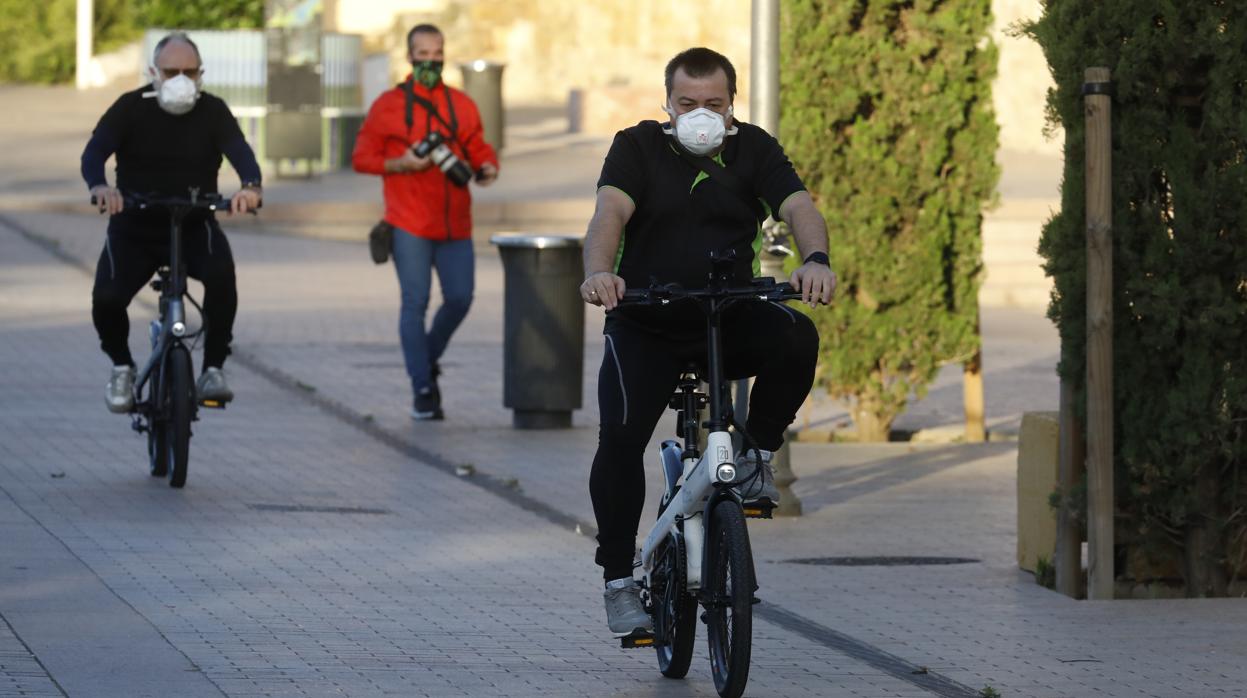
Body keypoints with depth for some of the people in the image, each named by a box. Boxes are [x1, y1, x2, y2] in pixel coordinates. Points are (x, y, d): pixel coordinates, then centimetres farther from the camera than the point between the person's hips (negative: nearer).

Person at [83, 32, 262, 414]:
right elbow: (94, 151, -20)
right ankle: (122, 366, 9)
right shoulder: (131, 108, -6)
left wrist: (251, 186, -44)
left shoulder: (213, 111, -3)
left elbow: (240, 152, -19)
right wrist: (99, 186, -44)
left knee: (220, 273, -33)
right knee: (106, 298, -24)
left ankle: (213, 368, -15)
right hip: (134, 228, 0)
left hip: (195, 226, 0)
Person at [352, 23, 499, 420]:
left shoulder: (462, 105, 11)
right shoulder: (388, 106, 2)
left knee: (459, 299, 1)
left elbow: (478, 148, 16)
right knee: (415, 303, -4)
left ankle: (428, 358, 28)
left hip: (454, 225, 3)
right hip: (410, 226, -3)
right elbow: (362, 158, 2)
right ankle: (423, 390, 1)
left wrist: (487, 167, -7)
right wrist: (400, 164, -14)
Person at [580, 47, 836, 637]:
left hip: (731, 320, 1)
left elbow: (798, 206, -14)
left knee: (795, 338, -30)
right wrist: (599, 272, -41)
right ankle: (618, 580, -7)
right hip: (645, 324, -1)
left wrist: (815, 259, -38)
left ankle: (757, 457, -8)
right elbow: (610, 211, -19)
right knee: (620, 437, -19)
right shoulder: (638, 146, -1)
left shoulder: (754, 150, 3)